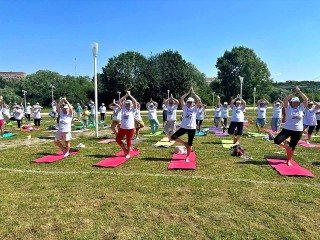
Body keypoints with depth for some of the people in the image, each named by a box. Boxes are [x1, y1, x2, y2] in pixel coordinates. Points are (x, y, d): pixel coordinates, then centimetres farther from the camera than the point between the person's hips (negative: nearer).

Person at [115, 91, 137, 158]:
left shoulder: (133, 109, 0)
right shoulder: (123, 108, 6)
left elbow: (135, 102, -13)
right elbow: (120, 100, 0)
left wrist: (129, 95, -8)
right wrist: (126, 95, -3)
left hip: (130, 128, -3)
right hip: (122, 128, 3)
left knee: (128, 141, 6)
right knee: (117, 139, 6)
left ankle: (128, 153, 24)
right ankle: (125, 150, 26)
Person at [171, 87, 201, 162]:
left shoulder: (195, 108, 0)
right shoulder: (184, 107, 3)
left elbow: (199, 100, -14)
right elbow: (181, 99, -8)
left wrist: (193, 92, -11)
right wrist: (188, 92, -8)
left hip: (192, 128, -1)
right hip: (183, 127, 2)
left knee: (190, 143, 6)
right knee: (173, 137, -11)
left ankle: (187, 157, 24)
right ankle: (185, 143, 11)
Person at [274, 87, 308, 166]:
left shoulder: (301, 108, 3)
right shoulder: (288, 108, -3)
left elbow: (306, 99, -8)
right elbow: (285, 100, -18)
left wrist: (299, 92, -13)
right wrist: (294, 93, -18)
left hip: (298, 131, 1)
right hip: (287, 129, -1)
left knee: (292, 147, 9)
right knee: (277, 140, -20)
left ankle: (288, 161, 28)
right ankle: (287, 147, 9)